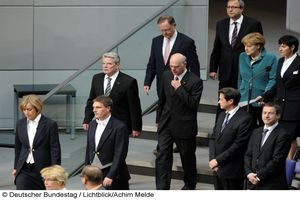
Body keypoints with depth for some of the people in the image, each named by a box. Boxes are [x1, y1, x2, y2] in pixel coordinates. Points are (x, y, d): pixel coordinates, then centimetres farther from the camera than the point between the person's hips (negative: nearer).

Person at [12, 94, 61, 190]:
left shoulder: (50, 125, -9)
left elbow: (55, 150, -9)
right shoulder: (20, 124, 5)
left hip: (43, 170, -3)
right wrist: (15, 167, 18)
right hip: (24, 170, 3)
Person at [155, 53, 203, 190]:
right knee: (162, 156, -6)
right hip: (166, 123, 4)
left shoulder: (195, 81, -14)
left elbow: (194, 104, -22)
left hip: (184, 126, -4)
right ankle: (162, 189, -6)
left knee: (188, 158, 13)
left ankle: (190, 185, 34)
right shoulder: (166, 76, 3)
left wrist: (179, 88, -25)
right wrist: (159, 119, 17)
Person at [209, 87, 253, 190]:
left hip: (232, 170, -7)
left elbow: (237, 146, -19)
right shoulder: (222, 115, 10)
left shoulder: (245, 119, -16)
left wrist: (218, 160, -15)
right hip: (218, 167, 7)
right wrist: (212, 159, -2)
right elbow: (214, 138, 12)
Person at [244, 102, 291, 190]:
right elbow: (248, 155, 12)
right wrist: (249, 173, -4)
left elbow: (277, 160, -15)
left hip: (272, 185, -6)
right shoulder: (256, 132, 14)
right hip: (253, 183, 6)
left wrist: (259, 176, -14)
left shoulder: (283, 135, -9)